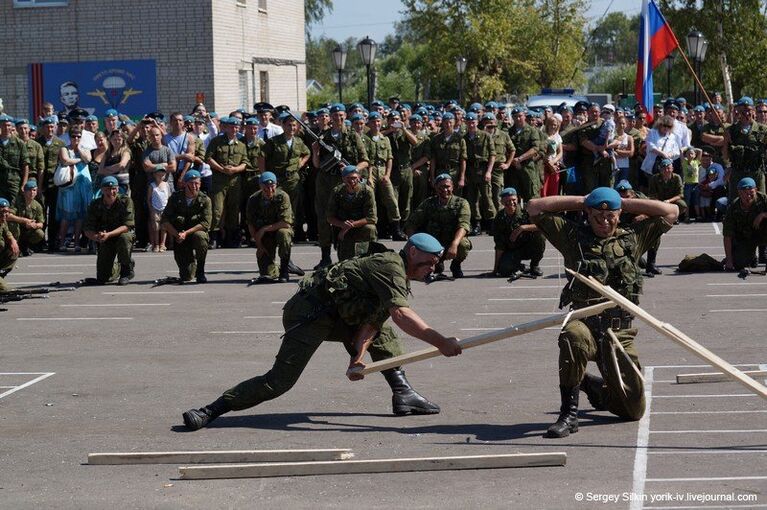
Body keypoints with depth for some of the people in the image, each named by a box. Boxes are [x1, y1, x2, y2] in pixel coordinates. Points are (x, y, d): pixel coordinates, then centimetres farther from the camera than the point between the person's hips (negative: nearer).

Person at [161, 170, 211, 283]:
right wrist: (177, 234, -19)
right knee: (186, 277, -13)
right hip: (181, 239, 1)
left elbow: (206, 224, -15)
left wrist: (186, 233, -25)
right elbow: (164, 221, -5)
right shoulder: (175, 198, -1)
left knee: (199, 236, -40)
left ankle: (200, 270, -16)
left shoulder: (205, 200, -5)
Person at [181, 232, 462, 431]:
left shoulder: (399, 279, 16)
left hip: (334, 316, 10)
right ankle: (210, 411, -13)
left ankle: (403, 394, 8)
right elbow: (401, 314, -29)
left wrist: (358, 354, -9)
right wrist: (439, 341, -33)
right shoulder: (391, 265, -14)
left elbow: (371, 319, 6)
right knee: (280, 380, -16)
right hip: (310, 311, -10)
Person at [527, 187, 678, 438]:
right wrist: (580, 201, 6)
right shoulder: (573, 236, 7)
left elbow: (672, 211, 13)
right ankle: (569, 414, -26)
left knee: (634, 410, 3)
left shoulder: (633, 238, 13)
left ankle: (590, 384, 37)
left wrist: (624, 203, 10)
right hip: (583, 322, -3)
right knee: (574, 337, -42)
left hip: (620, 333, 3)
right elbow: (534, 208, 5)